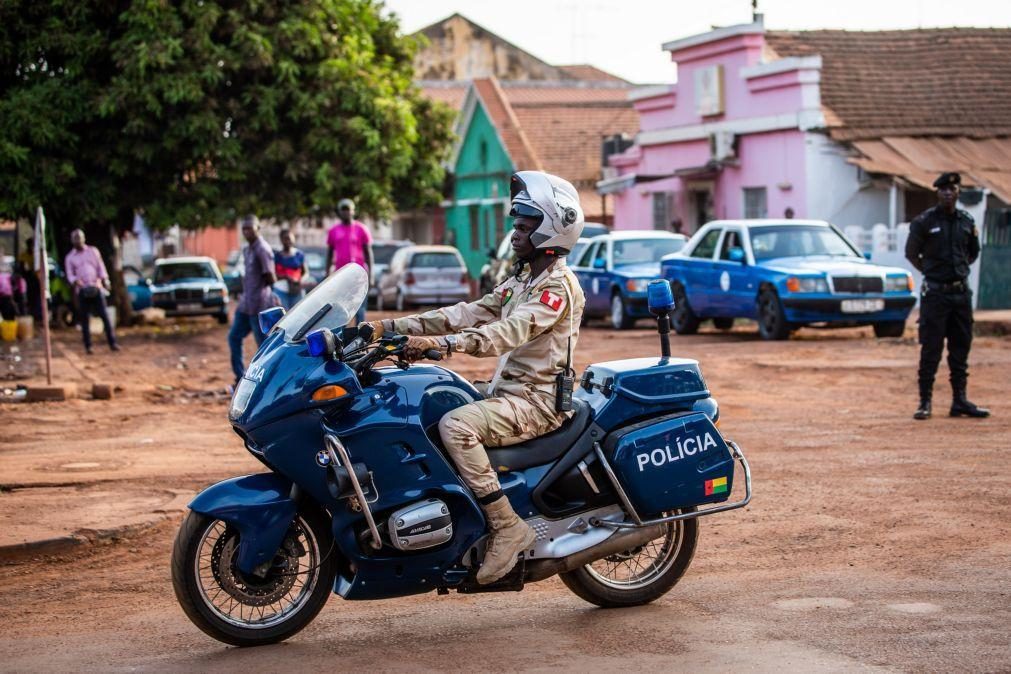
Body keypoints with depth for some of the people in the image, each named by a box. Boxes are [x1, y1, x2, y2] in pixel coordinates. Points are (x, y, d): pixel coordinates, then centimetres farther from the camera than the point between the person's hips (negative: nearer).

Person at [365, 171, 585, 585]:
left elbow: (509, 332, -29)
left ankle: (507, 527, -26)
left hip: (537, 401, -10)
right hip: (508, 390, 10)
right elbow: (469, 314, 12)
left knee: (455, 426, -31)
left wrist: (441, 342, -41)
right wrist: (392, 327, 3)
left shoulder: (557, 286, -13)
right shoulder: (522, 280, 18)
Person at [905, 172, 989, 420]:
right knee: (931, 349, -3)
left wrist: (960, 270, 11)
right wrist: (931, 271, 3)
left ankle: (959, 400, 13)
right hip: (935, 293, -4)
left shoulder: (967, 221, 8)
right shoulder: (924, 221, -4)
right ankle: (925, 401, 2)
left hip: (961, 292, 4)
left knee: (961, 348, 7)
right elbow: (911, 253, 4)